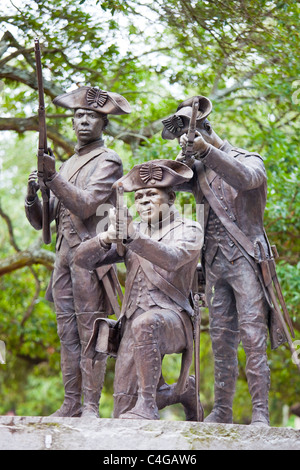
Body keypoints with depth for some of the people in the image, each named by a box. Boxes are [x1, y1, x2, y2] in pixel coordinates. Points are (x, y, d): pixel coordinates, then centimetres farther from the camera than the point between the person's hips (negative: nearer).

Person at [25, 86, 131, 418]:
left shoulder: (107, 161, 1)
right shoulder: (68, 165, 23)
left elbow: (85, 206, -14)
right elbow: (40, 221, 18)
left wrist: (52, 178, -21)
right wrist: (32, 194, -2)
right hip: (64, 254, 7)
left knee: (90, 330, -9)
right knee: (67, 332, 4)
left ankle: (91, 406, -8)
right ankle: (71, 404, 7)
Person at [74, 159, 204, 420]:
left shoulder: (189, 230, 4)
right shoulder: (131, 232, 18)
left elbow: (171, 259, -20)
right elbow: (83, 258, 8)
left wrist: (133, 237, -36)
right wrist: (106, 239, -14)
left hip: (172, 319, -5)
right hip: (134, 325, 5)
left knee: (146, 325, -42)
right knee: (123, 413, -2)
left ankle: (147, 404, -35)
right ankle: (182, 389, 26)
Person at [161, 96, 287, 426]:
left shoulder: (249, 160, -1)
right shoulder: (198, 169, 16)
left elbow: (245, 178, -22)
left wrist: (207, 150, -33)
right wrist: (183, 161, -12)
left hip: (245, 259, -5)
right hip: (215, 262, 5)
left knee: (253, 338, -11)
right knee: (221, 340, 6)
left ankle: (260, 414, -12)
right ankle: (222, 411, 11)